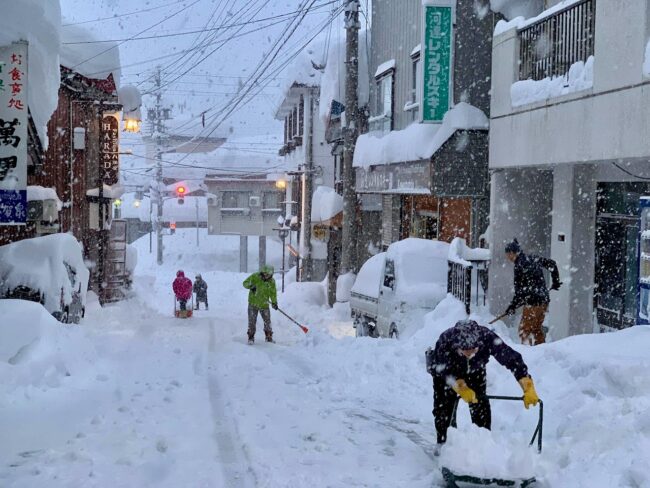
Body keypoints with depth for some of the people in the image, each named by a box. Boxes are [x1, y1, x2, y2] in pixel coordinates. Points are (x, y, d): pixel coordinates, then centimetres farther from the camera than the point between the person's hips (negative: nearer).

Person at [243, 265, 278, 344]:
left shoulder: (272, 281, -3)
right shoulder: (255, 277, -10)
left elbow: (273, 293, 6)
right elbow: (245, 283, -7)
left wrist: (274, 302, -3)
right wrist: (251, 286, -27)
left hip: (264, 305, 2)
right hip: (253, 303, -2)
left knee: (267, 321, 5)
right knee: (252, 321, 0)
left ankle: (269, 337, 20)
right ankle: (251, 338, 12)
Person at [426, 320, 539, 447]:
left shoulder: (487, 337, -40)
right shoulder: (445, 341, -43)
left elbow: (513, 359, -36)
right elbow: (446, 372, -31)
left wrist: (528, 389, -43)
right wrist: (461, 387, -47)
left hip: (475, 372, 2)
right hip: (445, 371, -1)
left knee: (481, 409, -5)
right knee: (444, 408, -7)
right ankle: (443, 443, 12)